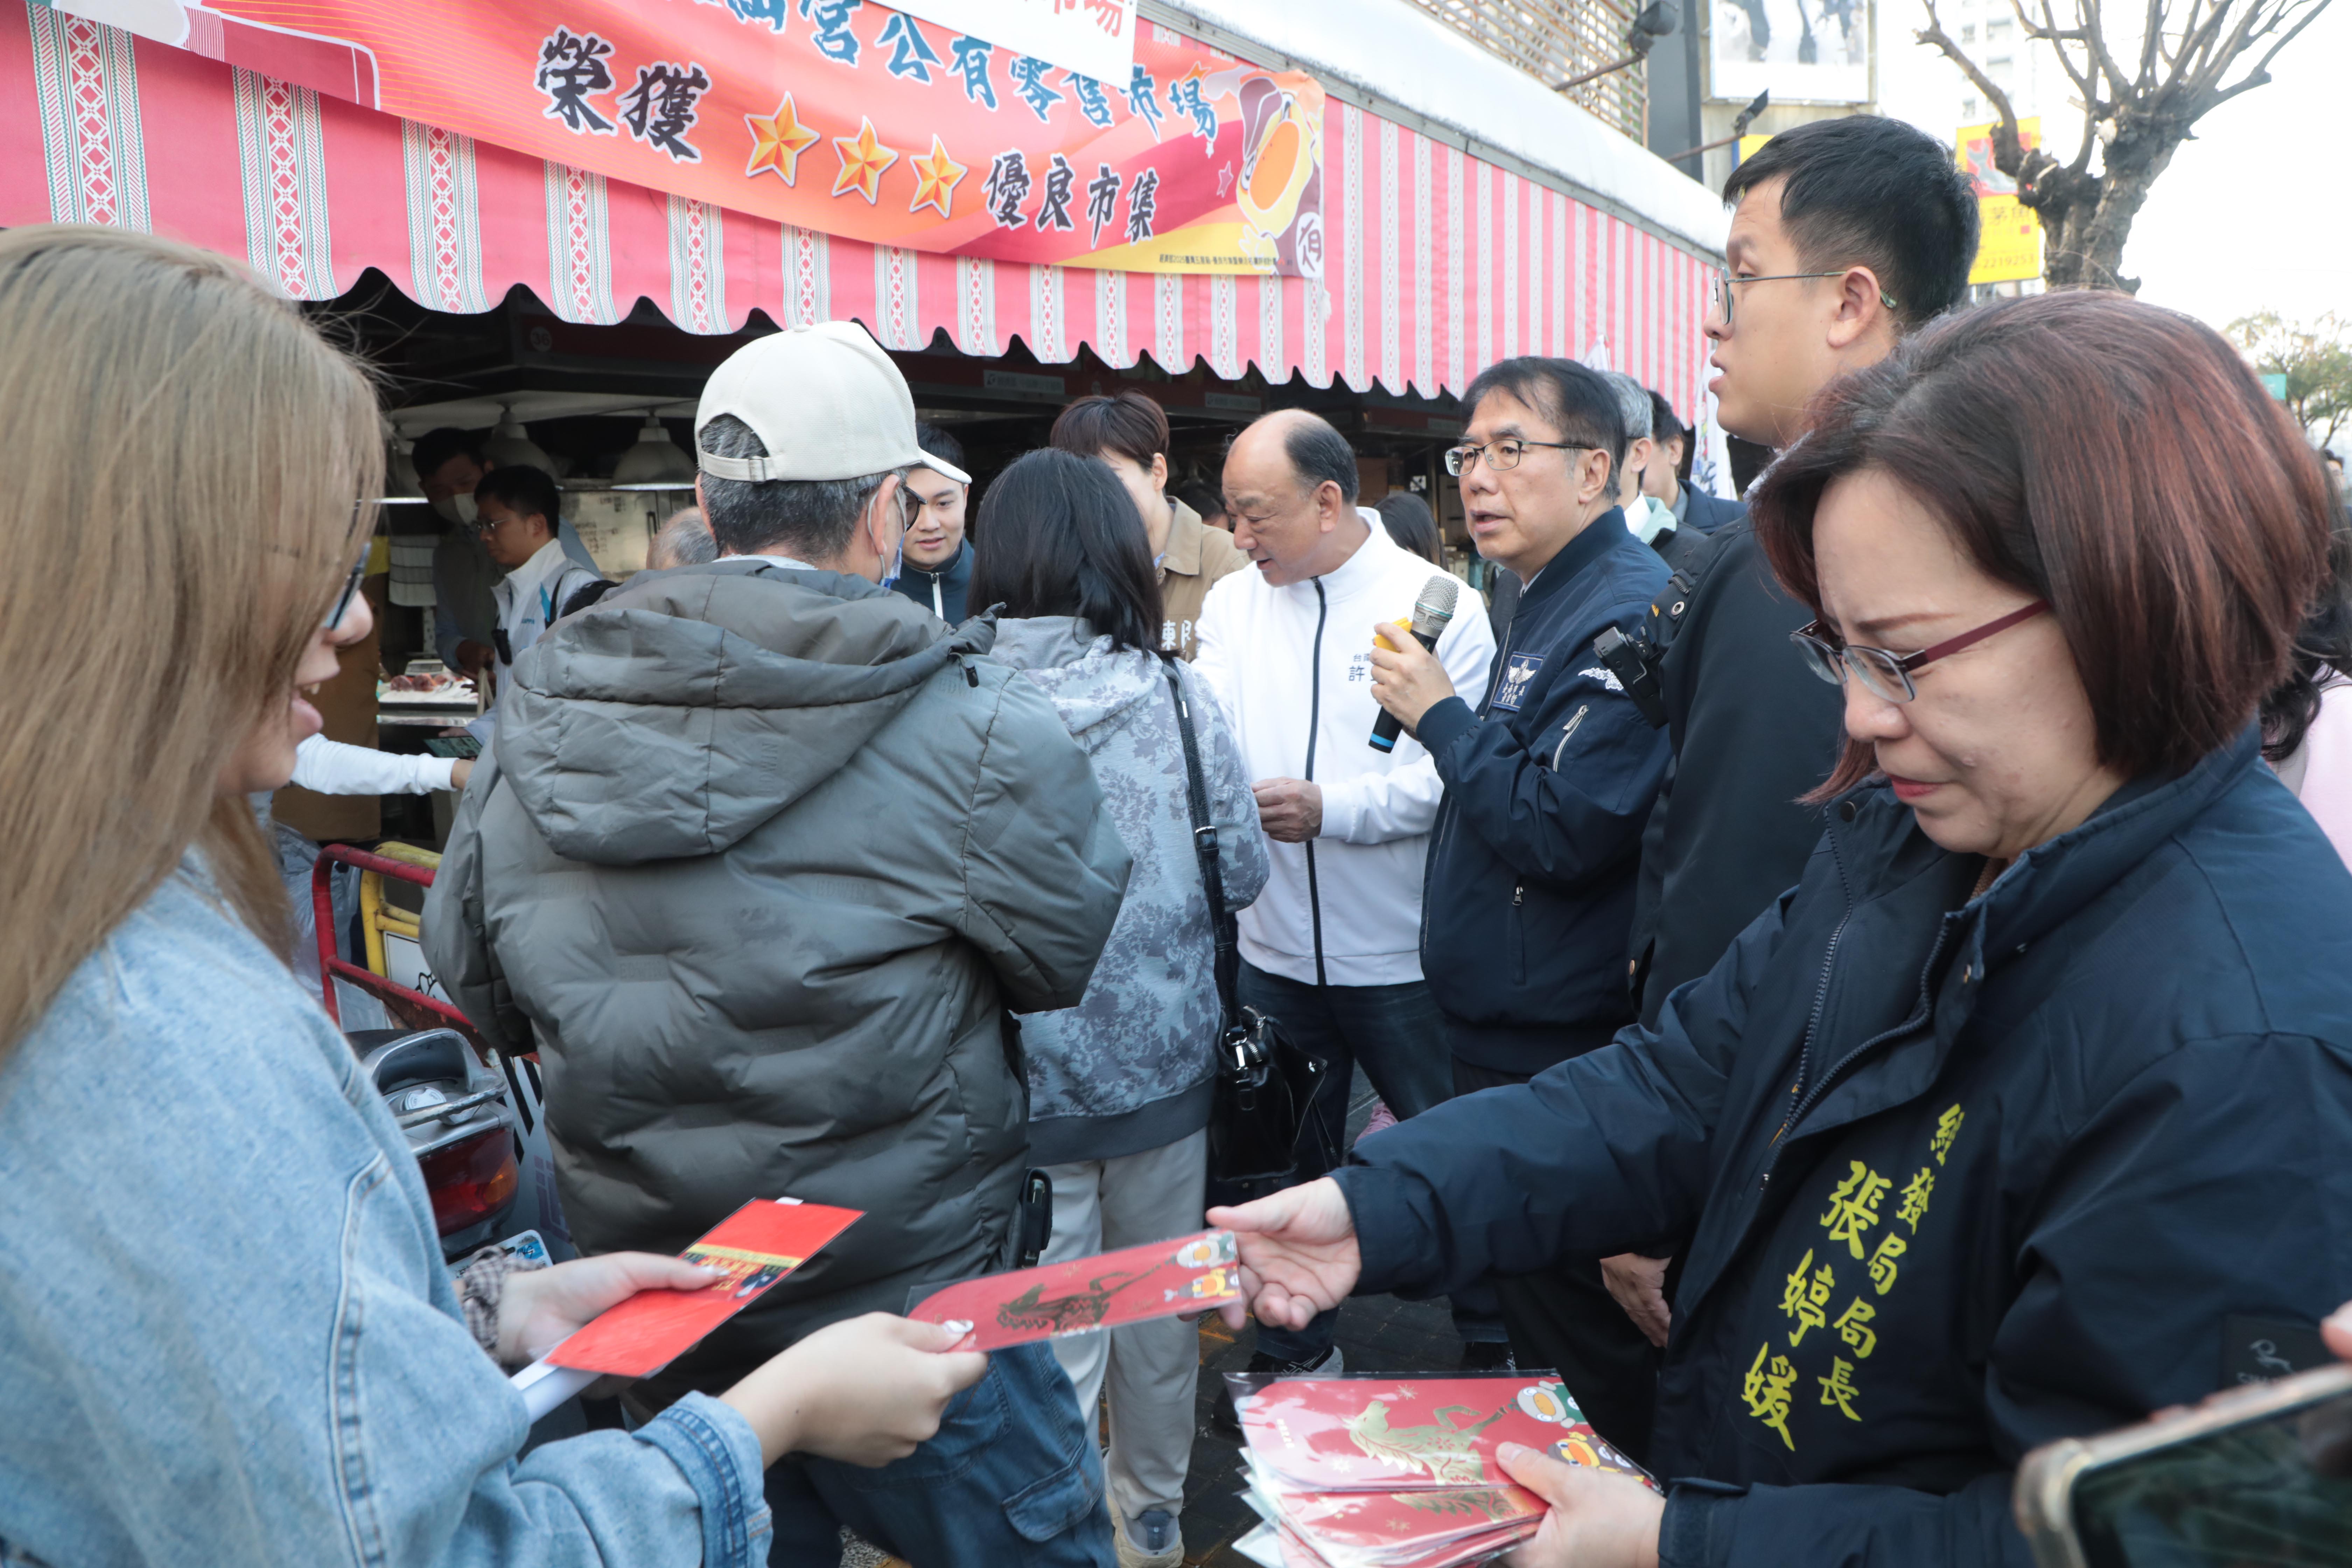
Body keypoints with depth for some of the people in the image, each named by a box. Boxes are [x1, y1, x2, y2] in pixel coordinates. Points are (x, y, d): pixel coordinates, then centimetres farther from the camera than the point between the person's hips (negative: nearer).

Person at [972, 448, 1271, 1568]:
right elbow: (1243, 874, -3)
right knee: (1159, 1304, 21)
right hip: (1164, 1057, 3)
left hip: (1030, 1069, -2)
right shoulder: (1174, 694, -8)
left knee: (1052, 1333, 10)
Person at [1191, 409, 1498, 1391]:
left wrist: (1330, 808, -24)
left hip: (1403, 953, -4)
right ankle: (1292, 1348, 38)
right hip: (1275, 950, 5)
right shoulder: (1232, 604, 5)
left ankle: (1497, 1344, 33)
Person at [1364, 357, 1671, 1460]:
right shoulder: (1549, 601, 13)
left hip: (1559, 1056, -10)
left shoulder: (1625, 612, -19)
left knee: (1577, 1338, 4)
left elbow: (1568, 830, -26)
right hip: (1503, 1035, 10)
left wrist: (1443, 716, -17)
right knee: (1528, 1300, 22)